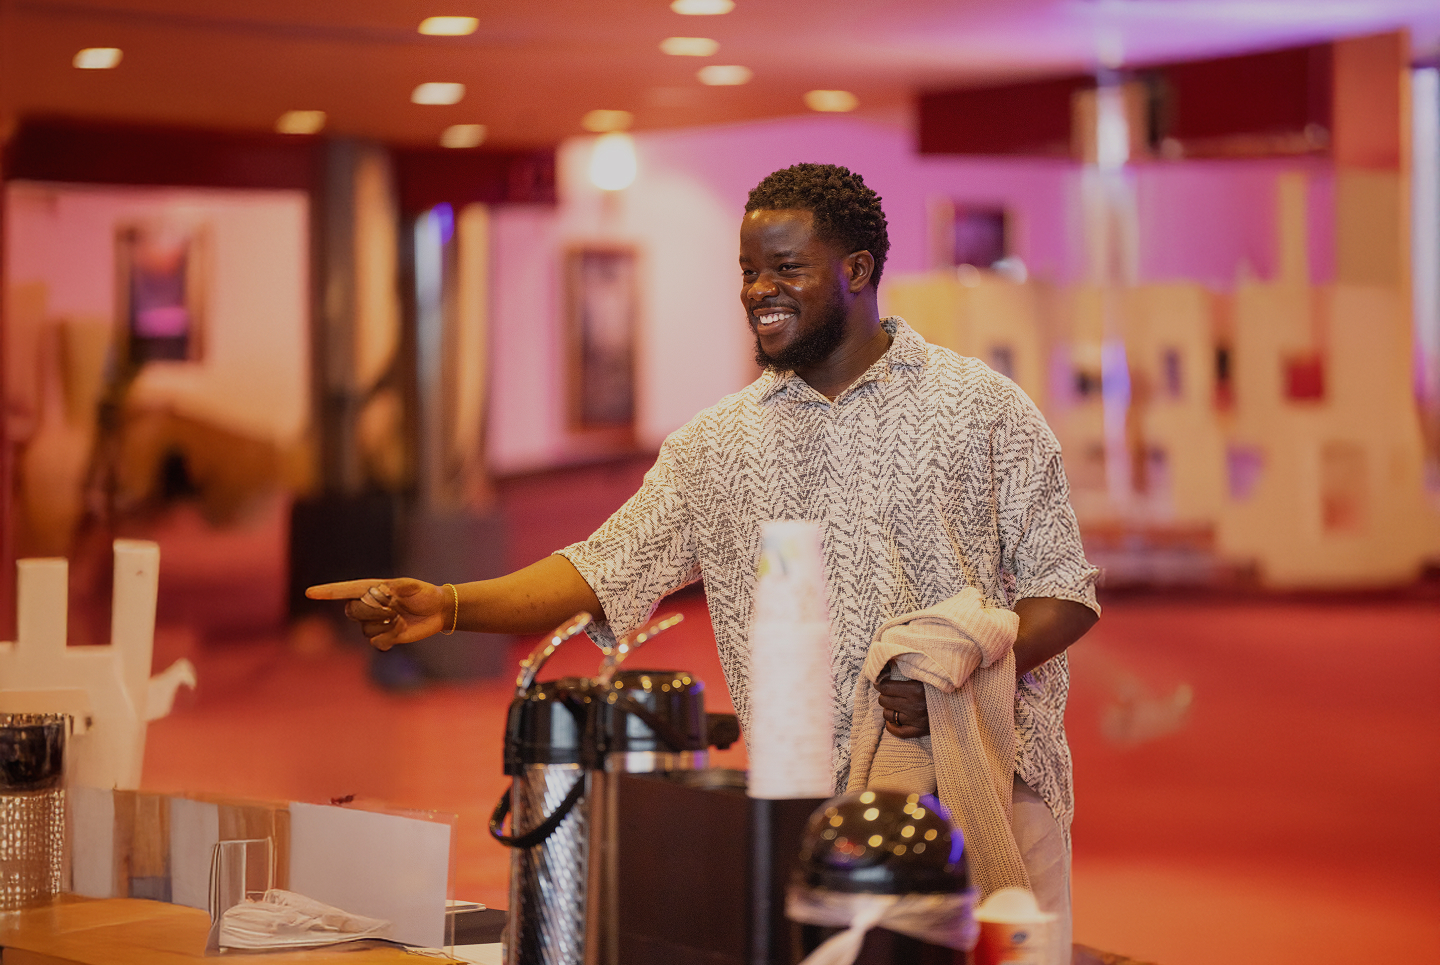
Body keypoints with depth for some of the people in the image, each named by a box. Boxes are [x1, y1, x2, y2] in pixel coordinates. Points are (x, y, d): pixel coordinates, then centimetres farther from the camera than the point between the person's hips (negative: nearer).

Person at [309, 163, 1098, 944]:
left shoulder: (981, 408, 1)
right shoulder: (719, 443, 10)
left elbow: (1064, 590, 1)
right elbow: (606, 570, 5)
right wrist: (447, 607, -9)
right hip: (806, 808, 2)